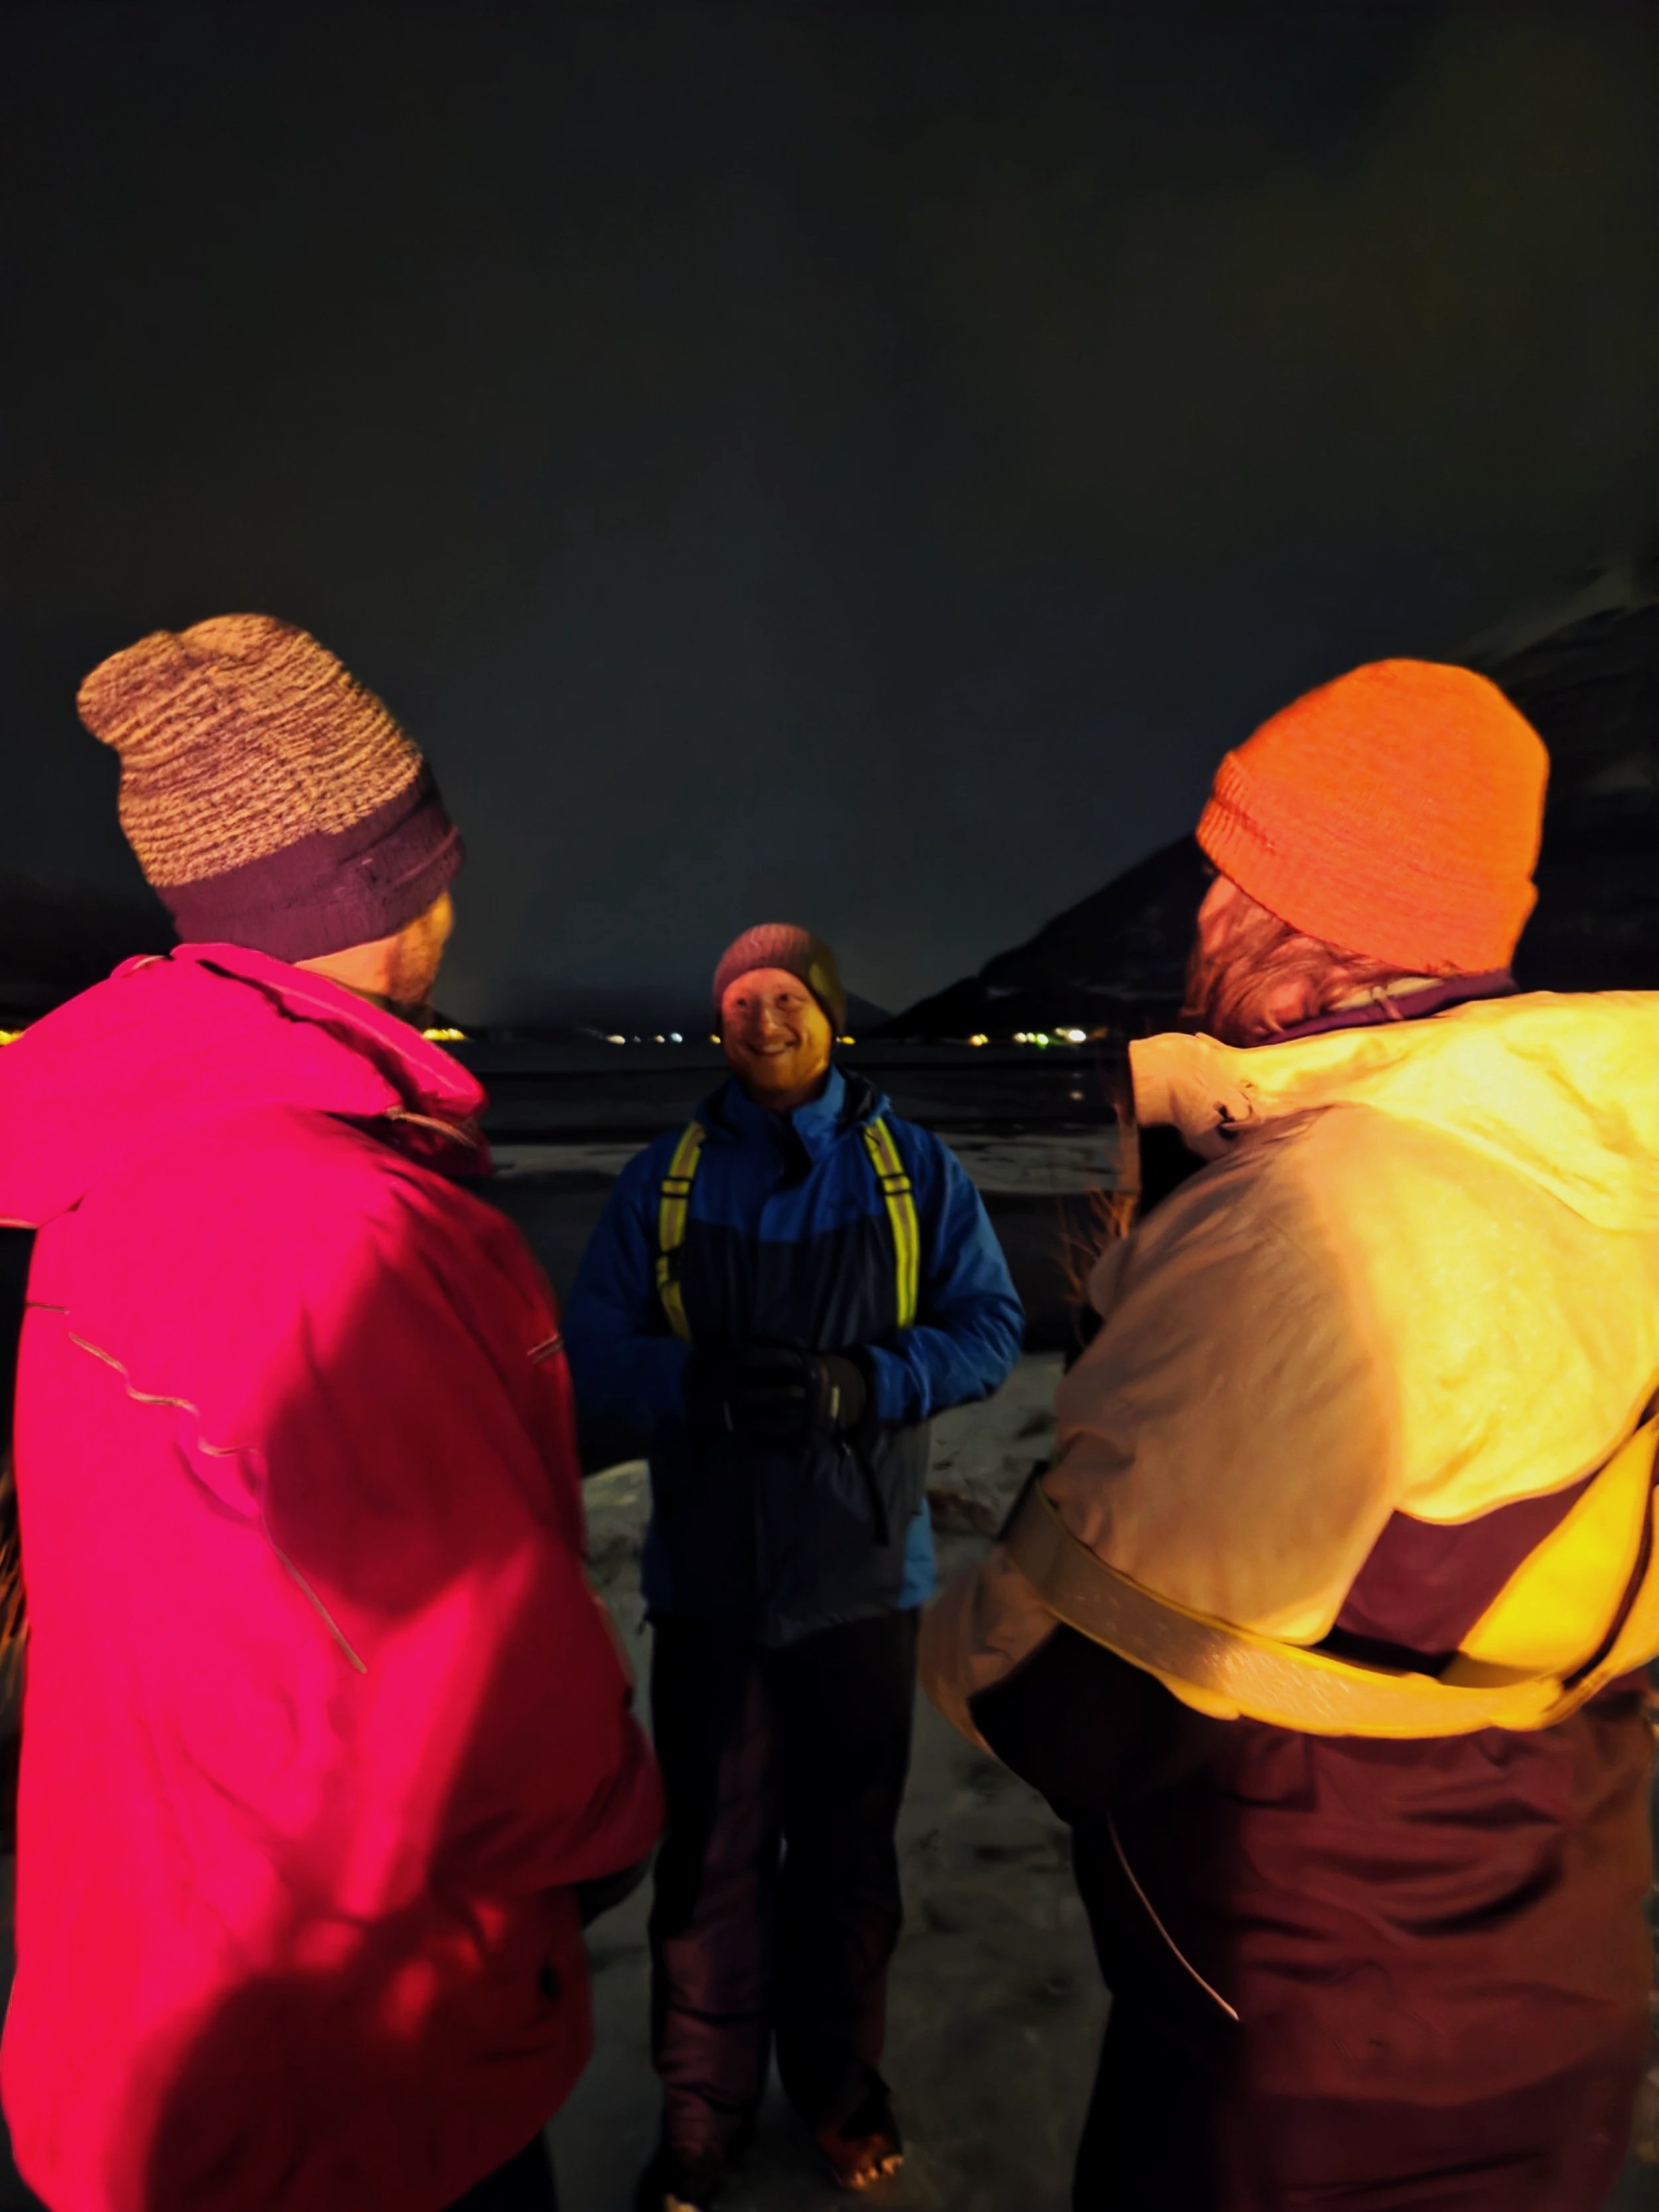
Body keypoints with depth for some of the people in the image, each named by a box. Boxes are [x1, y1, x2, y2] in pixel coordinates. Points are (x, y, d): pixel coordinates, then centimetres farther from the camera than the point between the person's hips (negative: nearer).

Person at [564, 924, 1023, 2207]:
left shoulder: (917, 1170, -2)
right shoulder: (661, 1181, 0)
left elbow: (990, 1328, -5)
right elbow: (595, 1349, -5)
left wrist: (857, 1387, -23)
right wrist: (705, 1385, -25)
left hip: (862, 1574, 1)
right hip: (708, 1580, 0)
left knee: (850, 1854, 20)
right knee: (711, 1858, 15)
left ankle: (842, 2083, 46)